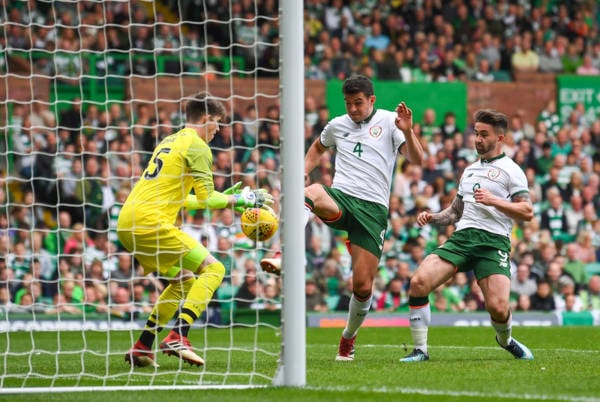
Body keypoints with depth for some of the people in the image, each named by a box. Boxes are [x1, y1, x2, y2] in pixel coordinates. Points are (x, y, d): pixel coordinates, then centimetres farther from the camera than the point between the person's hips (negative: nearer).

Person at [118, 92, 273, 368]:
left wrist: (225, 197, 30)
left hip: (127, 223, 9)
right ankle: (177, 338, -20)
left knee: (185, 281, 21)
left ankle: (142, 349, 15)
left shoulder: (169, 142, 25)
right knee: (213, 269, -6)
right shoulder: (197, 146, -3)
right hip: (151, 221, -9)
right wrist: (238, 200, 8)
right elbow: (207, 199, -7)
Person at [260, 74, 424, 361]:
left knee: (363, 285, -5)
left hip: (373, 208, -2)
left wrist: (407, 132, -21)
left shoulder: (389, 122, 5)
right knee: (312, 192, -37)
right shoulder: (337, 125, 16)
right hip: (339, 198, 2)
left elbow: (417, 160, -4)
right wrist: (302, 172, 19)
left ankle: (348, 338, 22)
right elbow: (318, 147, 38)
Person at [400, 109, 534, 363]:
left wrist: (494, 201, -16)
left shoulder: (510, 170, 4)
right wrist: (432, 218, 13)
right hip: (461, 237, 5)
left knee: (498, 307, -20)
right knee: (418, 282, -18)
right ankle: (420, 350, -9)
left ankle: (505, 340, 18)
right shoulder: (470, 170, 25)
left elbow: (527, 212, -5)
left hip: (493, 241, -5)